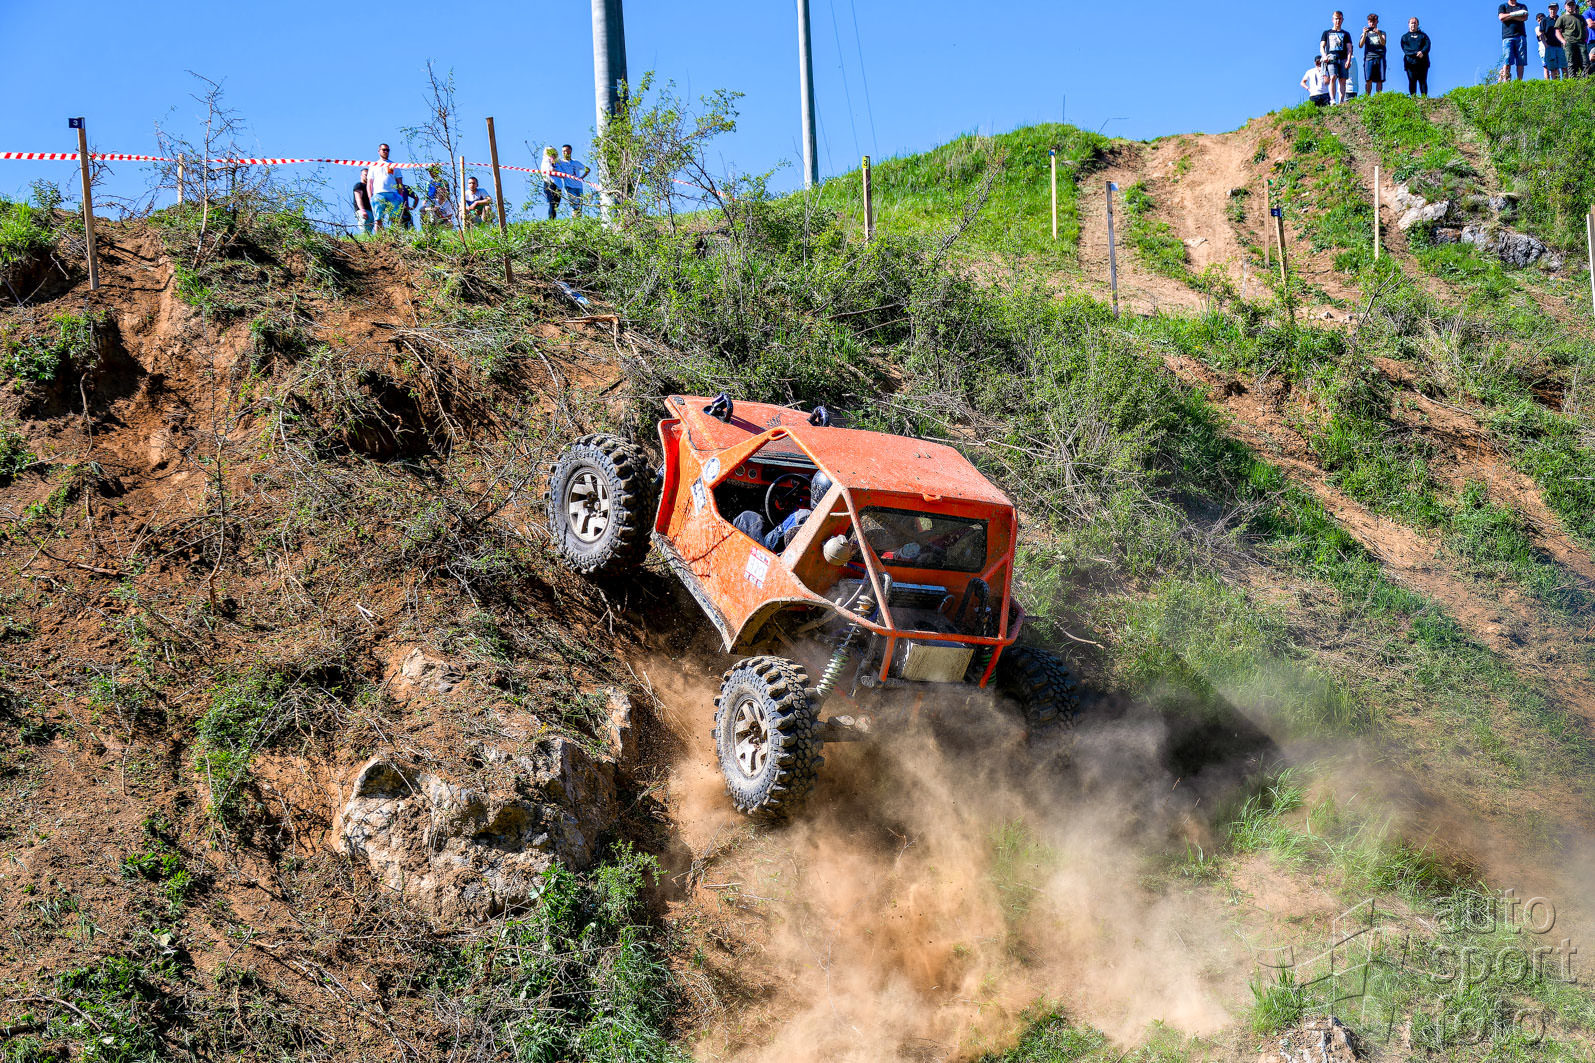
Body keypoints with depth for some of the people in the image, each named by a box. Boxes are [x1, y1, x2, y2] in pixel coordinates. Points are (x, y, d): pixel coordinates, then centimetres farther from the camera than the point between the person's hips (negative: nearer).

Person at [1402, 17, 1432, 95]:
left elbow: (1427, 46, 5)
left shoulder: (1423, 35, 20)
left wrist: (1422, 52, -18)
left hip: (1423, 62, 1)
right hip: (1410, 62, -1)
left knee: (1423, 81, -5)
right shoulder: (1405, 37, 16)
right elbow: (1405, 49, 0)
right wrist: (1416, 53, -15)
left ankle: (1424, 98, -8)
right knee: (1412, 82, -6)